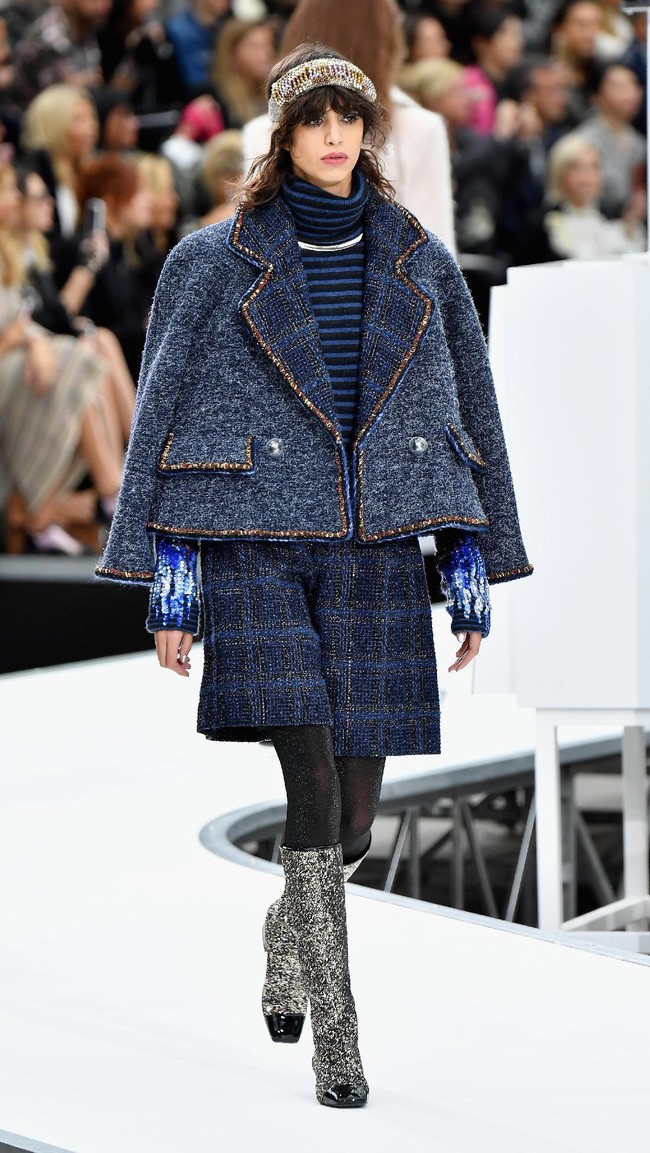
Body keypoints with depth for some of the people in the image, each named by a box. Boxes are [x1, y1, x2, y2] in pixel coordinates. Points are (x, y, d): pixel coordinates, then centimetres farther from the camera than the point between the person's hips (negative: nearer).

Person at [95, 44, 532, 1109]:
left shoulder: (418, 262, 8)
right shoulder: (218, 262, 1)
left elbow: (474, 416, 13)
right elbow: (161, 419, 2)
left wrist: (476, 569, 9)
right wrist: (168, 584, -2)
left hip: (376, 552, 3)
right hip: (257, 551, -3)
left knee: (355, 814, 4)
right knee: (314, 790, -15)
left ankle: (286, 939, 37)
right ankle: (338, 1040, -9)